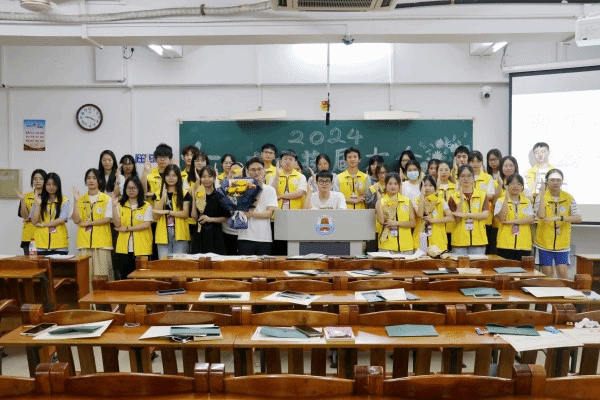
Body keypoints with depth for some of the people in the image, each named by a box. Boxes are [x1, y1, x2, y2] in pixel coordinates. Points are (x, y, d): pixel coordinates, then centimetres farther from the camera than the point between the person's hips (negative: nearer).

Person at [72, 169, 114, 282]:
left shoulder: (107, 199, 3)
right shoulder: (81, 199, 11)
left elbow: (107, 219, -5)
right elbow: (76, 220, 1)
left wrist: (88, 223, -7)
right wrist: (76, 201, -6)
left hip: (102, 242, -2)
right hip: (84, 241, 3)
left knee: (101, 273, -3)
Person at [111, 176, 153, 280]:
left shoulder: (146, 206, 2)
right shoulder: (120, 205, 10)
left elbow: (147, 224, -8)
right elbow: (117, 224, -2)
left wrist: (127, 228, -9)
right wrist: (114, 206, -11)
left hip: (141, 248, -2)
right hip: (124, 248, 2)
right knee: (124, 277, 3)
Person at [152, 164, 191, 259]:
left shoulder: (184, 194, 6)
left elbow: (185, 214, -5)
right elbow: (156, 216, 1)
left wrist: (166, 212, -12)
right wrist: (163, 197, -8)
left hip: (180, 234, -1)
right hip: (163, 233, 1)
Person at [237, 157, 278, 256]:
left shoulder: (270, 190, 8)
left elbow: (269, 213, -1)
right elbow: (250, 208, -9)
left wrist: (251, 214, -15)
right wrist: (259, 188, -7)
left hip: (265, 238, 1)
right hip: (246, 237, -1)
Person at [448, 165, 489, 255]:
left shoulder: (482, 195, 6)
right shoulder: (454, 197, 4)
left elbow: (485, 215, -6)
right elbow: (456, 219, -5)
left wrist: (464, 215, -13)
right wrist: (461, 200, -13)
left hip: (478, 240, 1)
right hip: (460, 241, -1)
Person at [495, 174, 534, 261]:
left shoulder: (527, 202, 12)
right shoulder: (501, 201, 4)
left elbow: (531, 219, -2)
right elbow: (502, 218, -11)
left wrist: (511, 221, -12)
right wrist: (506, 198, -12)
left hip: (524, 245, 2)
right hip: (505, 245, -2)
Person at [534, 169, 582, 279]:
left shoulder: (569, 198, 1)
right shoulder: (541, 197, -4)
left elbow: (578, 218, -8)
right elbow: (541, 216, -21)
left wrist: (560, 218, -22)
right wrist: (542, 195, -20)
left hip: (562, 242, 1)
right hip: (545, 241, -1)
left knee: (563, 272, -3)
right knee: (547, 272, 3)